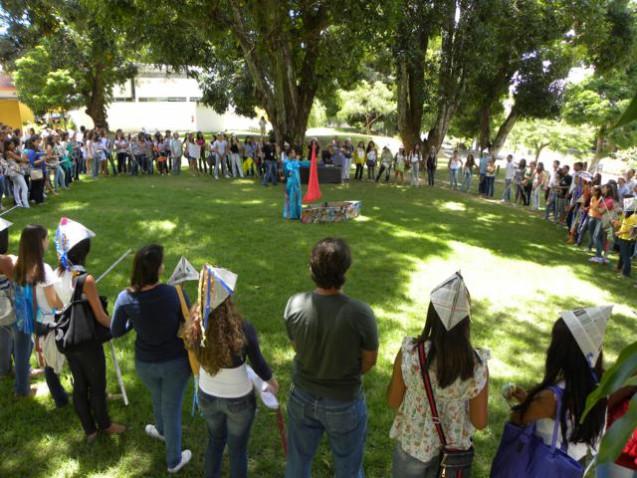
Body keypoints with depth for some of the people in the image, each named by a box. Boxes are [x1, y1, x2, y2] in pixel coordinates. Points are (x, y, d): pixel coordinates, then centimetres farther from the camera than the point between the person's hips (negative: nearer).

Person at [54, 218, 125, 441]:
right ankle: (104, 425, 36)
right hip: (88, 342, -6)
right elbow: (100, 317, -20)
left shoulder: (56, 274, -7)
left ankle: (89, 430, 37)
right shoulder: (86, 279, -26)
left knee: (79, 385, 20)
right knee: (97, 386, 15)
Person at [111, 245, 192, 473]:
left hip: (146, 363, 2)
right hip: (176, 361, -2)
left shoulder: (125, 298, -19)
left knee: (158, 398, 33)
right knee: (172, 408, 18)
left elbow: (116, 331, -5)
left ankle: (162, 431, 64)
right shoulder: (174, 293, -26)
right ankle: (174, 460, 38)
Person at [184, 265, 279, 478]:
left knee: (215, 440, 30)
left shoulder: (196, 327, -23)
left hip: (207, 396, 4)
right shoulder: (243, 329, -31)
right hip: (239, 399, -3)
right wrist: (273, 383, 6)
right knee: (238, 449, 20)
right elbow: (259, 366, -15)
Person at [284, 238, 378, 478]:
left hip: (302, 398, 3)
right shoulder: (360, 313, -30)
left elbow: (297, 347, -4)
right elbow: (370, 361, -13)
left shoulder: (294, 305, -21)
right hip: (344, 404, -2)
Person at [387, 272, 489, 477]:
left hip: (411, 445, -1)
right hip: (453, 450, 1)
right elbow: (480, 422, -11)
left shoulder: (410, 352, -27)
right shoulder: (477, 365, -24)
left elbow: (393, 401, -11)